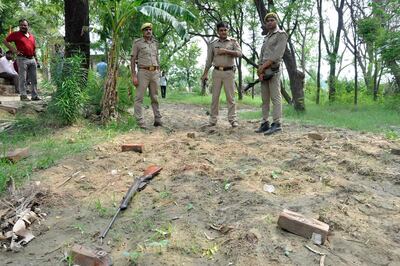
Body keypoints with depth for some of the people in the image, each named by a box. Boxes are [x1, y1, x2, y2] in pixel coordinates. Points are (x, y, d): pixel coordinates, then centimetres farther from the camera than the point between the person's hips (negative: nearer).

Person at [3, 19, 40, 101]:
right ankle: (23, 96, 1)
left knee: (34, 79, 7)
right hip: (22, 59, -5)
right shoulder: (16, 34, 2)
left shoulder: (32, 36, 16)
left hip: (32, 59, 5)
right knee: (23, 79, -3)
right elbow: (5, 41, 0)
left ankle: (35, 95, 13)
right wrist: (14, 50, -9)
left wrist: (36, 60, 16)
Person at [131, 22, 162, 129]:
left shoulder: (155, 43, 16)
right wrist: (134, 76, -11)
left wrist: (158, 74, 12)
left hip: (155, 73, 5)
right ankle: (140, 122, -5)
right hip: (143, 72, -4)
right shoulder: (137, 43, 2)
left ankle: (158, 120, 14)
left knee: (155, 97, 8)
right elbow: (133, 60, -2)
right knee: (139, 98, -6)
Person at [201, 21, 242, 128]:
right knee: (215, 96, 3)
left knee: (230, 96, -2)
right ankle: (213, 119, 8)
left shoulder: (233, 41, 6)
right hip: (217, 72, 2)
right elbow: (209, 60, 12)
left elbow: (239, 53, -8)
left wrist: (226, 51, -15)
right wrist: (205, 74, 7)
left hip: (229, 72, -2)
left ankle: (232, 119, 2)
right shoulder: (213, 44, 11)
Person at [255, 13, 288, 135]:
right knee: (264, 98, 5)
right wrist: (260, 70, -2)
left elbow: (277, 54, -13)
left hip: (273, 70, -7)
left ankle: (277, 124, -12)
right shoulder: (266, 37, 23)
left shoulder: (281, 34, 1)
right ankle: (265, 123, 7)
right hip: (263, 71, 7)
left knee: (275, 97, -11)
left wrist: (263, 66, -16)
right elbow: (261, 55, 14)